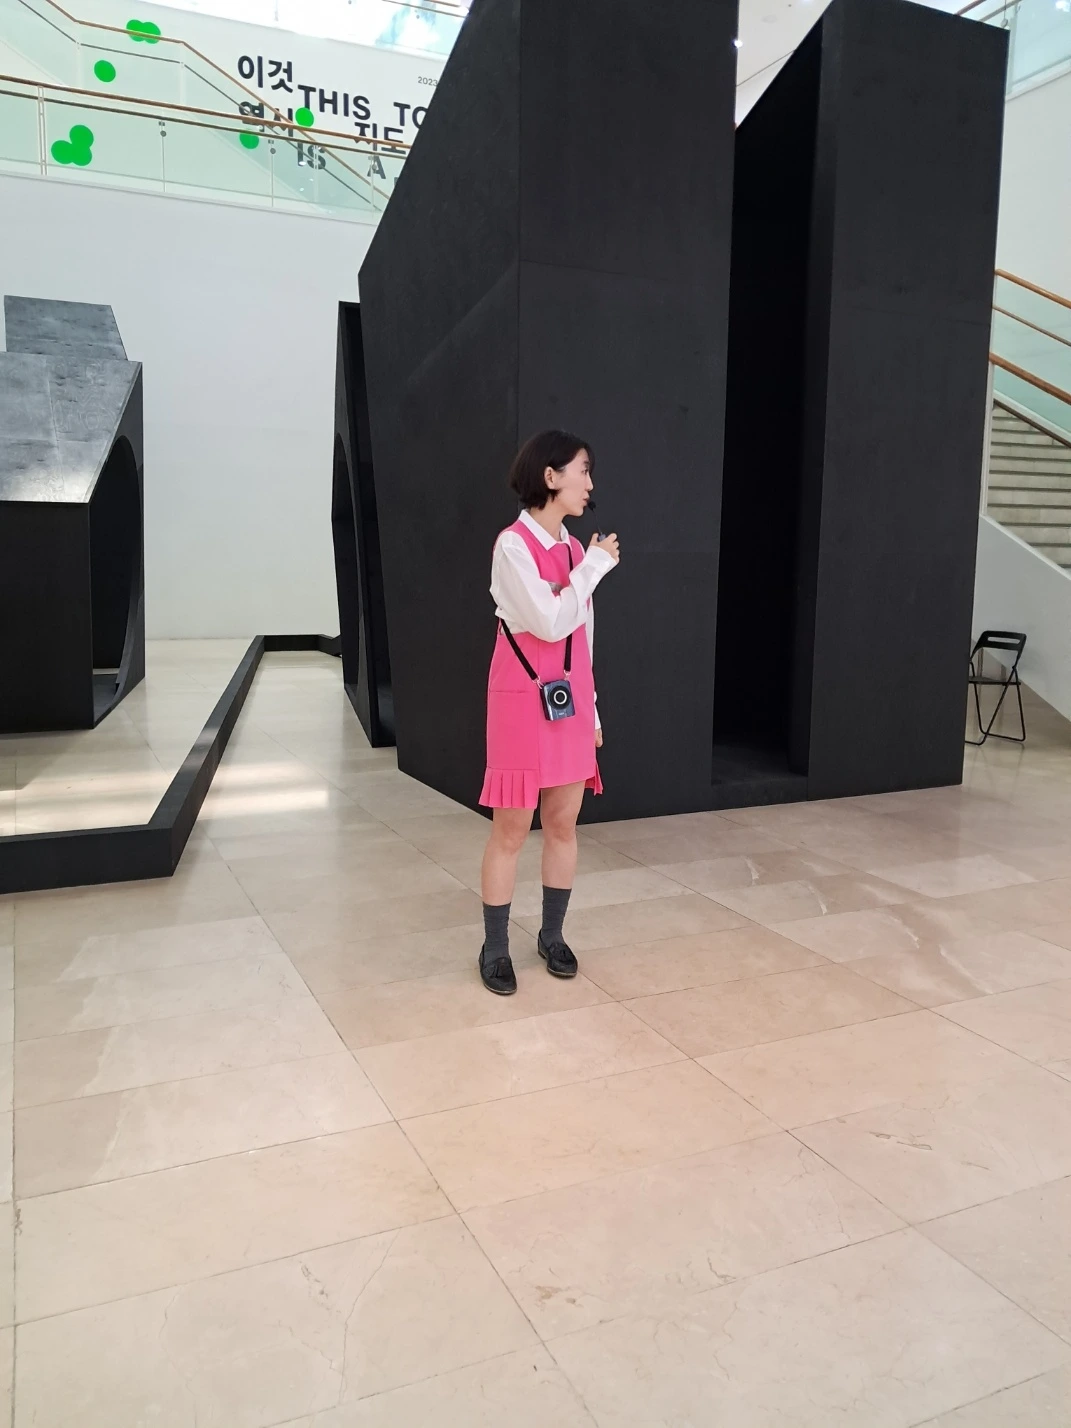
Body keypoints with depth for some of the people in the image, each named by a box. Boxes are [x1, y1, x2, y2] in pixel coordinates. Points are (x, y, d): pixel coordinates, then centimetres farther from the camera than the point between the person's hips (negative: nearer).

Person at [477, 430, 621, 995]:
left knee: (563, 824, 12)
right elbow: (551, 623, -20)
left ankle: (552, 936, 27)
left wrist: (591, 708, 15)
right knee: (511, 829, 1)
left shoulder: (575, 548, 10)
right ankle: (495, 948, 14)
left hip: (569, 700, 7)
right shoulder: (513, 545, -11)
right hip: (523, 700, -6)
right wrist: (595, 567, -10)